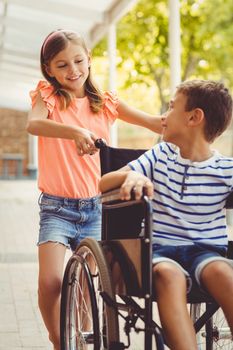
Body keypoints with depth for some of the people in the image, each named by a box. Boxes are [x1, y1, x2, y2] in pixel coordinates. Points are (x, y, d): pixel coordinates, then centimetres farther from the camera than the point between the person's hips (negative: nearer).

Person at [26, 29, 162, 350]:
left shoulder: (104, 102, 5)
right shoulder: (48, 96, -3)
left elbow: (154, 122, -1)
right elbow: (33, 124, -26)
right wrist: (75, 132, -43)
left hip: (94, 207, 3)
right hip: (57, 206, -2)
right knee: (50, 282, -15)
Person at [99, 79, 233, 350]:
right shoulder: (160, 155, 12)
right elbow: (102, 184, 6)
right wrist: (131, 176, -16)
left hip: (206, 251, -1)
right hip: (160, 249, 1)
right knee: (168, 273, -35)